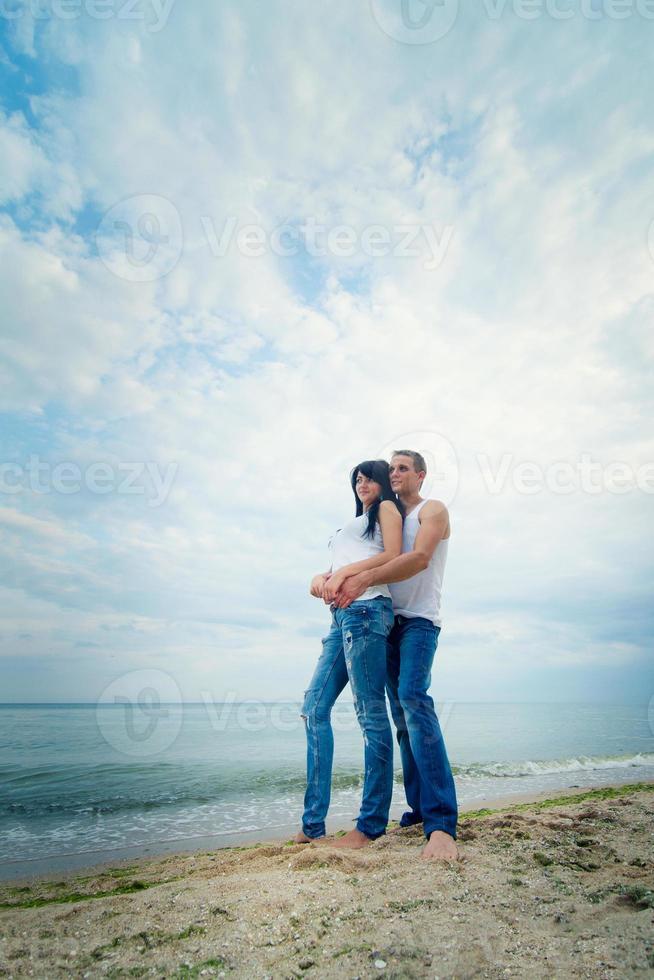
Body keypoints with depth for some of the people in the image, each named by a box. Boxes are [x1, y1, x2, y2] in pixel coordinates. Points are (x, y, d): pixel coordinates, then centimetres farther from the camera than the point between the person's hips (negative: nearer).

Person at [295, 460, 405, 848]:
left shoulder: (387, 507, 11)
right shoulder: (355, 523, 33)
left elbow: (393, 557, -5)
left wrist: (343, 573, -12)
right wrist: (322, 578, 2)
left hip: (366, 610, -8)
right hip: (342, 615, 9)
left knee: (371, 714, -6)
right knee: (315, 708, 3)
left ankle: (371, 825, 1)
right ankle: (314, 823, 8)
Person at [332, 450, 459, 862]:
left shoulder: (433, 510, 0)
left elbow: (419, 558, -17)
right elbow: (379, 561, 18)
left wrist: (364, 579, -26)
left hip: (420, 619, -7)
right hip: (392, 620, 8)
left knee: (413, 699, -25)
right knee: (402, 717, 7)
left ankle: (442, 823, -25)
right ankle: (419, 807, 15)